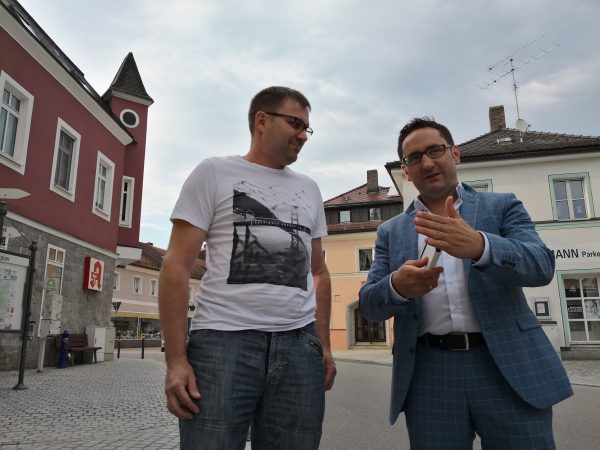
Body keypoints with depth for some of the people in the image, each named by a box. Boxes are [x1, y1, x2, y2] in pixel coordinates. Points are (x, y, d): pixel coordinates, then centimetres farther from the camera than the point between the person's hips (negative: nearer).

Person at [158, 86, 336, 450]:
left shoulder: (309, 189, 18)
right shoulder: (214, 173, 4)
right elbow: (177, 266, -2)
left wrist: (324, 346, 13)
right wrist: (176, 359, -9)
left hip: (299, 346, 4)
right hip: (223, 340, -4)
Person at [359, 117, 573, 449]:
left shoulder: (502, 207, 8)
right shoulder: (391, 232, 11)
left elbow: (541, 266, -8)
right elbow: (370, 306, 4)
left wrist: (479, 246, -28)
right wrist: (397, 286, -20)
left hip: (508, 366, 0)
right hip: (429, 375, 1)